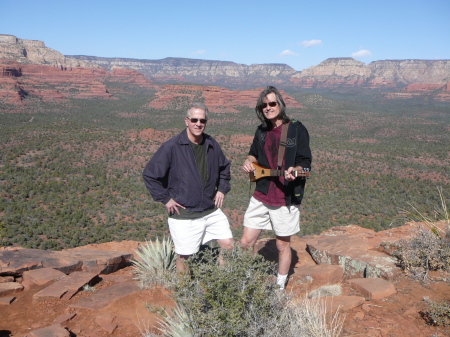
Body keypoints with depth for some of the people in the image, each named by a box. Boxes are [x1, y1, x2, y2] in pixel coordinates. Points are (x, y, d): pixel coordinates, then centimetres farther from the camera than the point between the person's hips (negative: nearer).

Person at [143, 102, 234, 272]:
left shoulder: (212, 145, 3)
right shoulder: (172, 147, -14)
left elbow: (224, 167, 23)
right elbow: (149, 174, -9)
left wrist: (222, 189, 12)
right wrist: (165, 198, -10)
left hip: (212, 211, 5)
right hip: (184, 215, -5)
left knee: (228, 245, 5)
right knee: (184, 257, 5)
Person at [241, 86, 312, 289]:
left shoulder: (297, 130, -7)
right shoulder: (262, 131, 8)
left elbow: (306, 163, -7)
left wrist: (294, 170, -29)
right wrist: (249, 162, 0)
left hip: (286, 198, -4)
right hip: (261, 196, 4)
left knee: (282, 245, 10)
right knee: (246, 242, 5)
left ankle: (279, 287, 31)